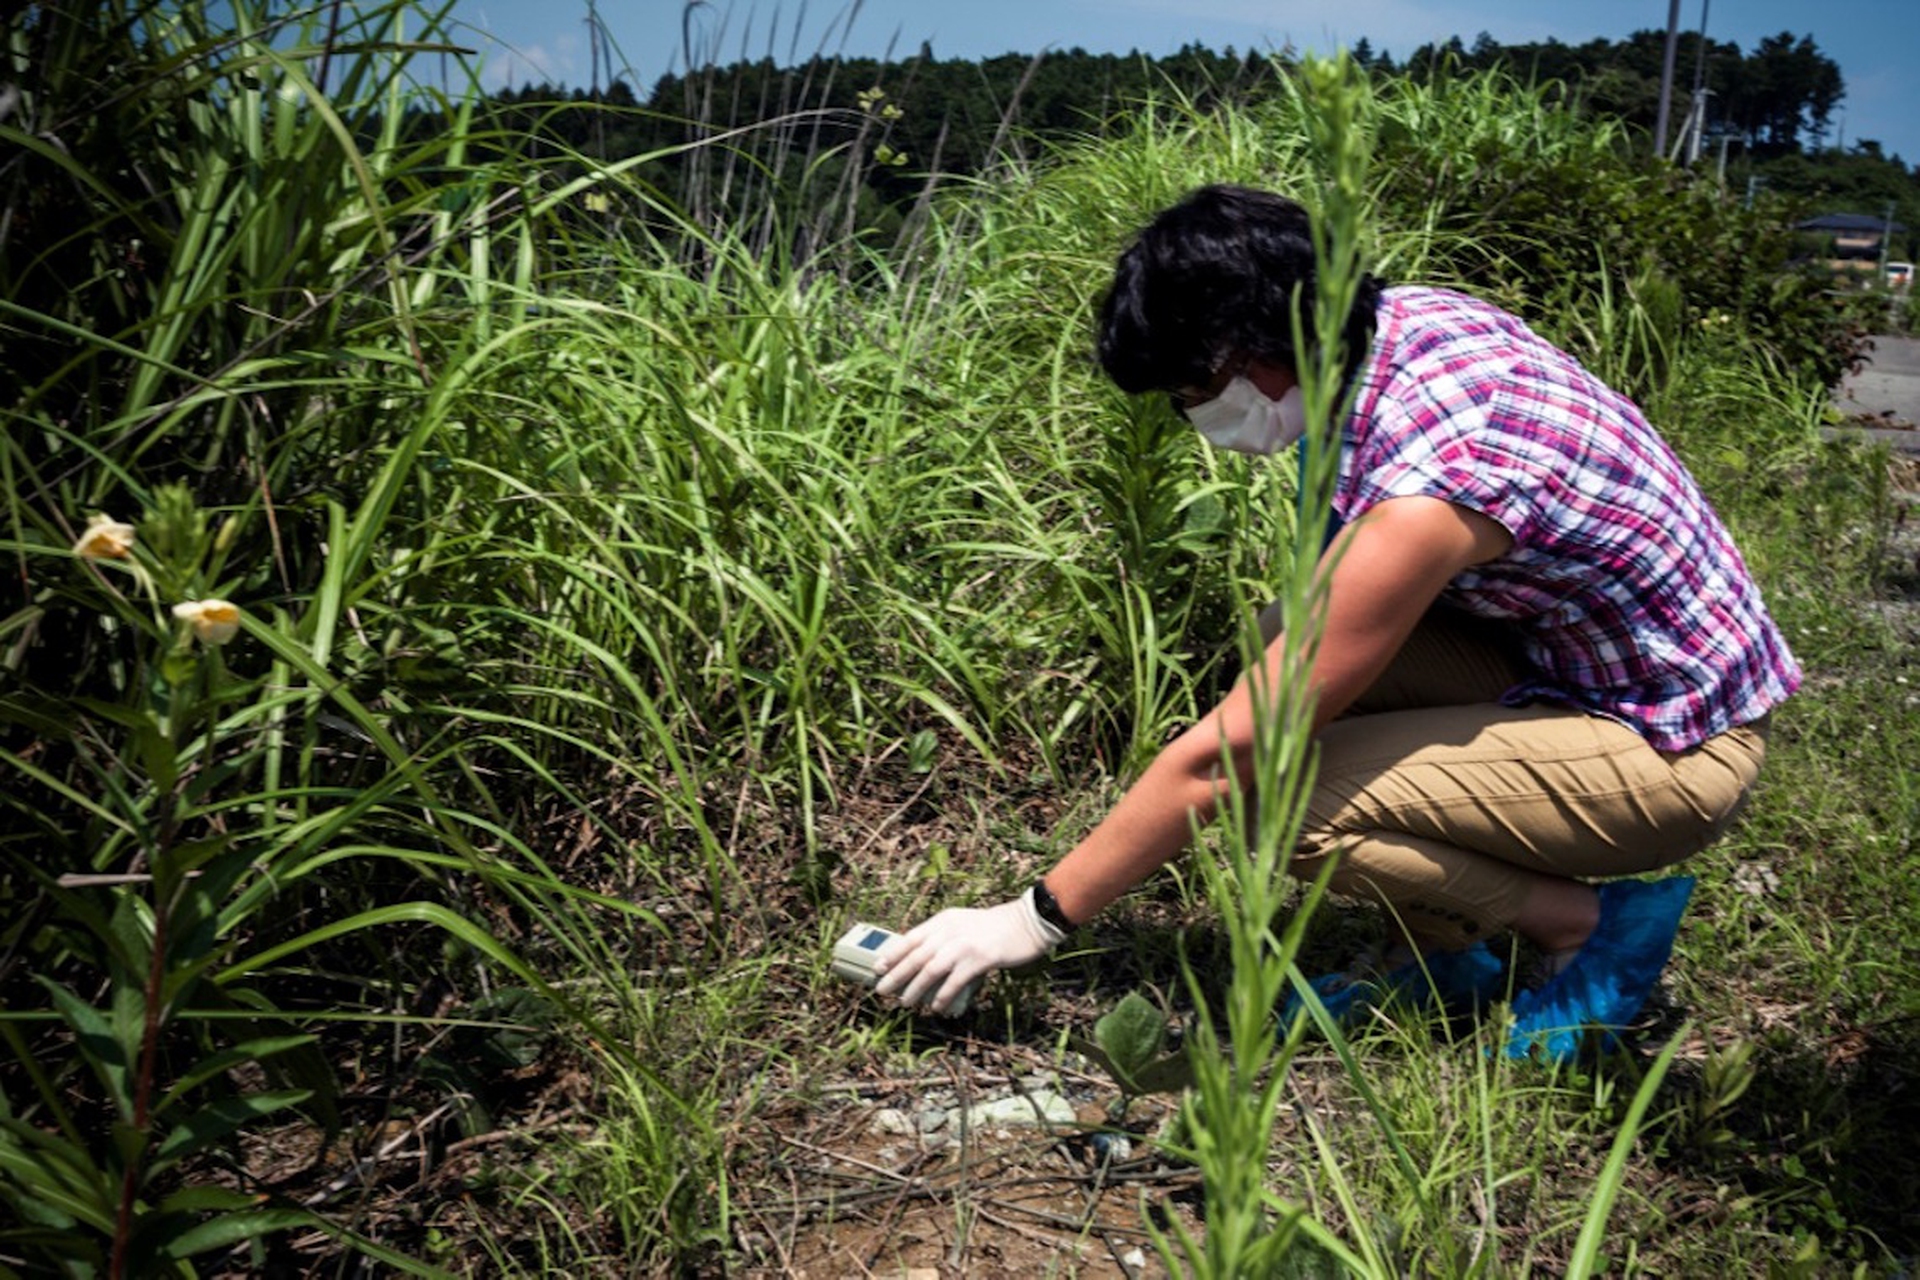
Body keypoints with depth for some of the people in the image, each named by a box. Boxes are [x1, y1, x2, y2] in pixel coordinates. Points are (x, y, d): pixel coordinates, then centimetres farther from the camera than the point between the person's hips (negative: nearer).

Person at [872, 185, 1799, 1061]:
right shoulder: (1405, 315, -8)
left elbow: (1220, 757, -26)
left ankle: (1598, 920, -1)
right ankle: (1442, 952, 7)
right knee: (1290, 640, -5)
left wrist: (1037, 918, -17)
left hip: (1681, 752, -9)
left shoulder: (1425, 498, -32)